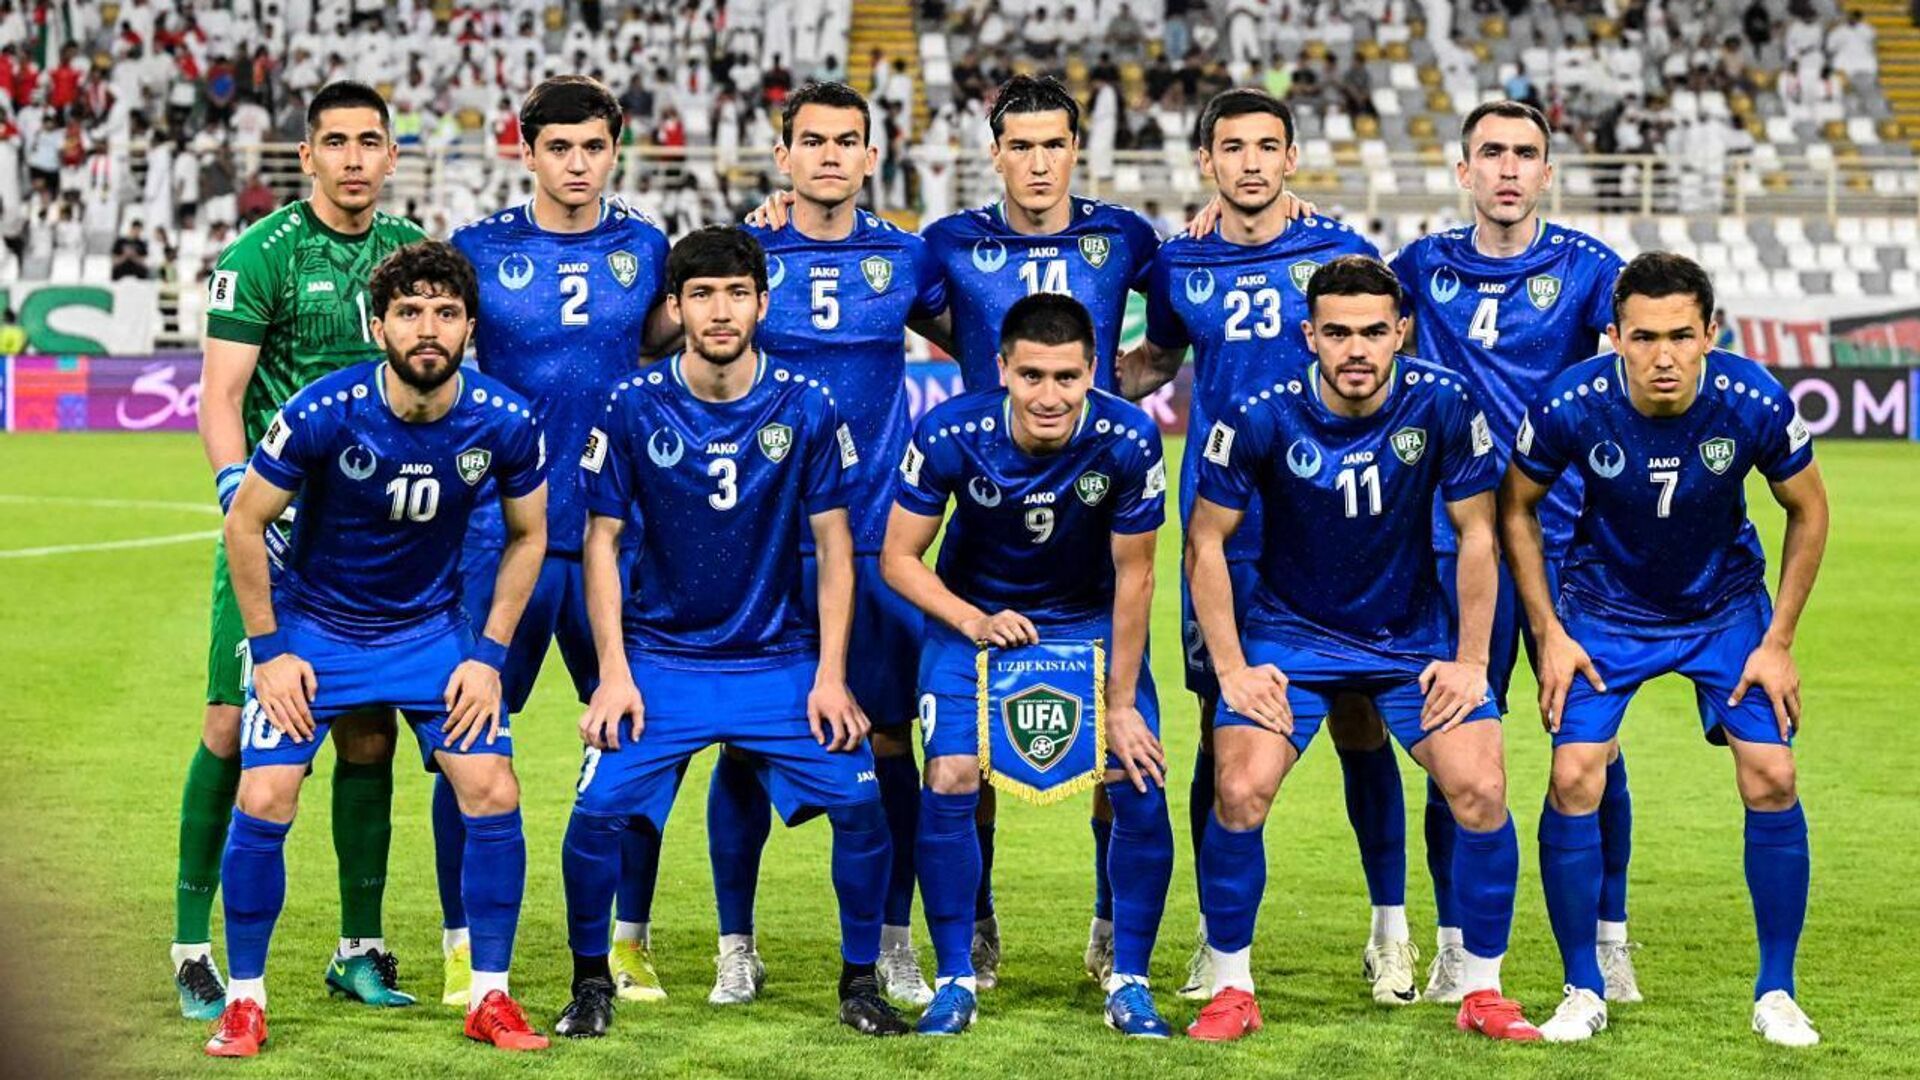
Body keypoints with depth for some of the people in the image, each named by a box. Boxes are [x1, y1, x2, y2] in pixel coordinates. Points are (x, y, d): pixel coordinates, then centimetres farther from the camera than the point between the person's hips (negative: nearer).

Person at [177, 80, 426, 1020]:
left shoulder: (411, 250, 9)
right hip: (278, 525, -4)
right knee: (234, 727, -6)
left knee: (369, 735, 5)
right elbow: (218, 397, -10)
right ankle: (192, 945, 5)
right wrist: (240, 495, -24)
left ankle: (360, 948, 16)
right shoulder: (262, 254, -6)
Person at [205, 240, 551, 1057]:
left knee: (493, 792, -10)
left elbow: (528, 535, 1)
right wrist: (269, 649, -10)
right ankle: (244, 1000, 5)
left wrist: (490, 655, -3)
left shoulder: (505, 424, -17)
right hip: (312, 627, -2)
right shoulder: (322, 414, -24)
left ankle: (490, 996, 6)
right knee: (264, 800, -13)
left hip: (432, 629, 2)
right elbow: (244, 522, -11)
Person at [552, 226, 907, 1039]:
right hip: (660, 658, 0)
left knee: (860, 804, -11)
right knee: (597, 813, -14)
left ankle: (860, 984, 9)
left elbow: (835, 545, 1)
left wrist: (830, 678, -5)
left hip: (780, 659, 1)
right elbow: (601, 540, 0)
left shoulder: (805, 408, -5)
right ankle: (591, 981, 10)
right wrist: (614, 674, -7)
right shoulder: (633, 407, -7)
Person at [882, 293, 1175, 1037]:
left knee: (1141, 786, -12)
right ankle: (956, 979, 1)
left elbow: (1133, 575, -14)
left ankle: (1130, 982, 6)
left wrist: (1121, 704, -13)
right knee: (950, 781, -16)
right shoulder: (950, 434, -27)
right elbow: (899, 558, -13)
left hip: (1092, 619, 0)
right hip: (973, 615, 0)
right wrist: (975, 622, -28)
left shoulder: (1129, 440, -27)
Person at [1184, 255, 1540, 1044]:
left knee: (1480, 791, -13)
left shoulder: (1443, 405, -17)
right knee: (1240, 794, -17)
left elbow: (1477, 534, -5)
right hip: (1291, 634, -1)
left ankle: (1482, 992, 5)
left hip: (1415, 636, 1)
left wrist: (1470, 660, -6)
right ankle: (1231, 991, 2)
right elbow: (1205, 541, -7)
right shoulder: (1262, 417, -19)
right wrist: (1232, 668, -11)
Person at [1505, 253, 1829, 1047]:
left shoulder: (1755, 403, -26)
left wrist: (1778, 642, -7)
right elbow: (1516, 507, -7)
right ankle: (1583, 991, 3)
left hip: (1727, 605, 1)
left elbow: (1807, 510, -7)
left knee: (1772, 777, -11)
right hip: (1605, 607, 0)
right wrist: (1551, 635, -9)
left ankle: (1776, 995, 6)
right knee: (1574, 779, -14)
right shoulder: (1570, 406, -27)